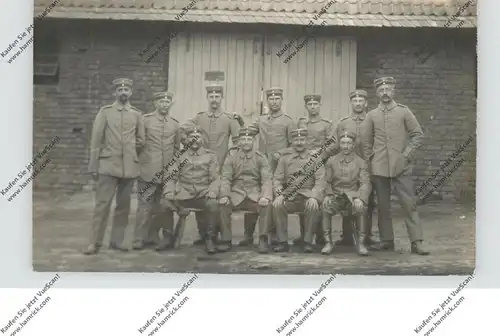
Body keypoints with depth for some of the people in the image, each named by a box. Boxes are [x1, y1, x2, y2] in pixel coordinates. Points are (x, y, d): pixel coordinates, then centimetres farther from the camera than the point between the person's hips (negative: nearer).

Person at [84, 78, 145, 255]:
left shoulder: (137, 114, 10)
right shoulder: (105, 112, 4)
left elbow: (141, 141, 17)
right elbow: (96, 140, 1)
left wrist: (128, 150, 5)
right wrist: (93, 166, -3)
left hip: (129, 167, 3)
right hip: (108, 165, -3)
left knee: (124, 205, 7)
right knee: (102, 204, -5)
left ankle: (117, 240, 17)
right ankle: (95, 242, 1)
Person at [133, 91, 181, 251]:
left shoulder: (175, 124, 11)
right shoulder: (145, 120, 1)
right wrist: (138, 162, -1)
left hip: (167, 173, 3)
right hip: (147, 171, -3)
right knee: (145, 206, -2)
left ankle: (153, 236, 13)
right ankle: (140, 238, 5)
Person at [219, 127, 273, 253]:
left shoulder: (260, 158, 3)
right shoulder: (232, 156, 5)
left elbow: (267, 179, -5)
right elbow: (225, 178, -1)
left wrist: (265, 196, -25)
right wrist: (224, 195, -20)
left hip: (255, 195, 0)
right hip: (236, 195, 1)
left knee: (267, 205, -30)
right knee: (223, 204, -28)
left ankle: (263, 240, -17)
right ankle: (226, 240, -13)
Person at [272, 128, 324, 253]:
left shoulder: (315, 157, 5)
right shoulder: (285, 157, 9)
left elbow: (320, 180, -4)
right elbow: (277, 179, 5)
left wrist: (314, 197, -22)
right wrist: (278, 195, -15)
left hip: (308, 195, -1)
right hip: (289, 196, 2)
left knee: (313, 206, -34)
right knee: (277, 205, -29)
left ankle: (308, 241, -18)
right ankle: (283, 241, -16)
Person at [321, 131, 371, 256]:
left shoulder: (360, 162, 4)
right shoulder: (331, 161, 9)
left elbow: (365, 184, -5)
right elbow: (327, 181, 8)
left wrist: (360, 198, -25)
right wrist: (327, 195, -13)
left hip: (353, 196, -1)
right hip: (335, 196, 1)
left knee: (361, 208, -35)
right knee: (325, 207, -32)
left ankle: (361, 243, -18)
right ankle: (328, 242, -17)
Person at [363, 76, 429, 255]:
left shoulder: (403, 111, 4)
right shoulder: (371, 115, 8)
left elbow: (418, 134, 4)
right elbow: (367, 142, 13)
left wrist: (407, 155, -4)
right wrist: (369, 160, 5)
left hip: (401, 167, -2)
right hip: (379, 168, 2)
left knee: (409, 203, -6)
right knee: (383, 206, 7)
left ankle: (416, 242, -4)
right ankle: (386, 240, 16)